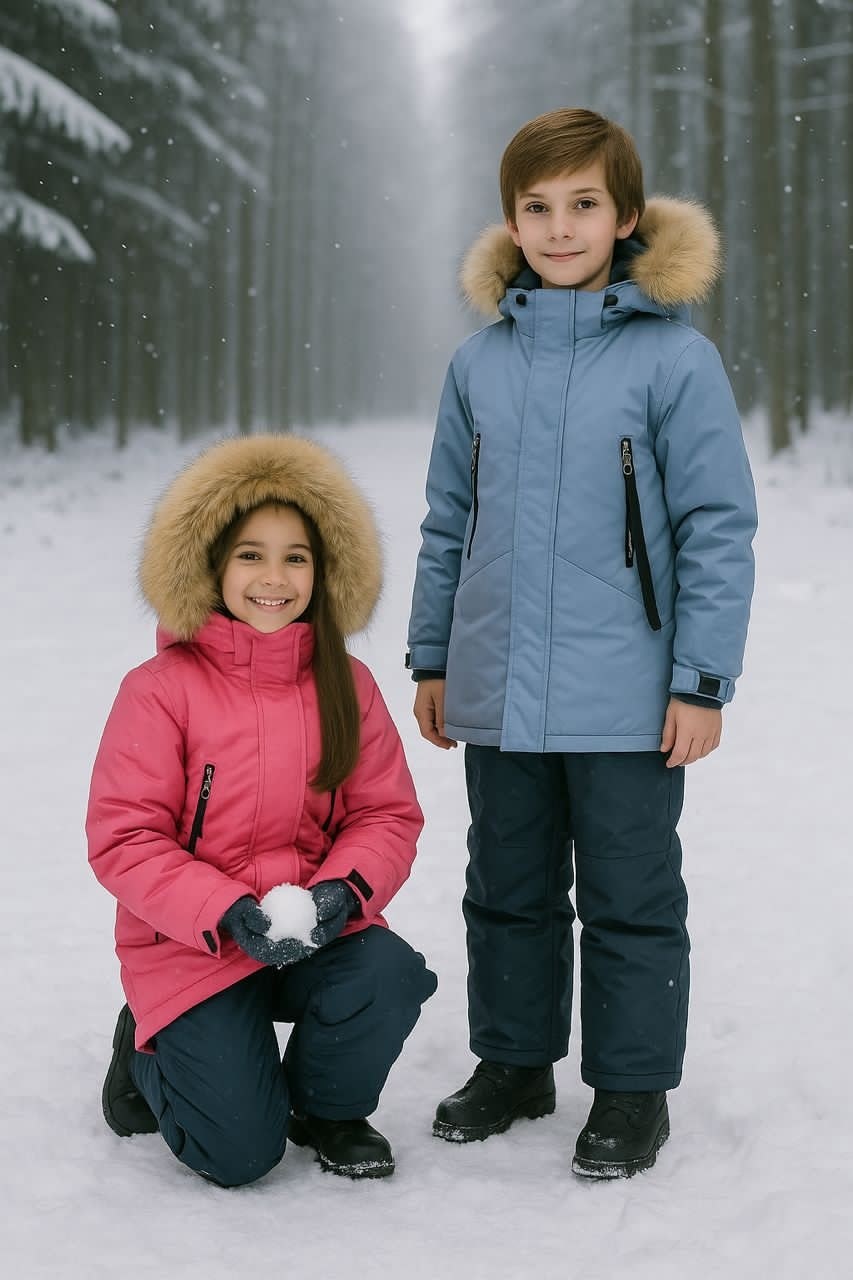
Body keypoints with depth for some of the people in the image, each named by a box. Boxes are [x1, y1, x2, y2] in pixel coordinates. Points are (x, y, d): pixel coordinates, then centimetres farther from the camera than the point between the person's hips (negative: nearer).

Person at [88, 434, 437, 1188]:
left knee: (392, 977, -28)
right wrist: (227, 914, -24)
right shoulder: (161, 689, -12)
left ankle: (328, 1108, 5)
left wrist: (344, 889, -20)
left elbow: (388, 814, 1)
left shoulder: (346, 685, 0)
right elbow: (123, 839, -13)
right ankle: (149, 1049, 20)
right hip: (189, 945, -3)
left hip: (318, 930, 4)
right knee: (240, 1152, -14)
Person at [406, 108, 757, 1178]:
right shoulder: (479, 360, 5)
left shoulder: (675, 357, -8)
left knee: (629, 902, 8)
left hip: (625, 705, -4)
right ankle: (514, 1059, 34)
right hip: (499, 696, 5)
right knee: (507, 891, 17)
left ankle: (631, 1087, 24)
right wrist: (433, 658, 12)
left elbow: (717, 528, -8)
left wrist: (701, 682, -10)